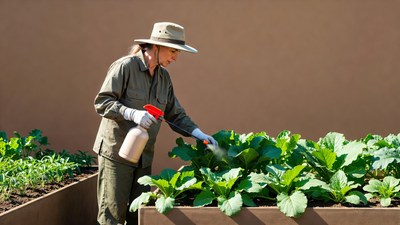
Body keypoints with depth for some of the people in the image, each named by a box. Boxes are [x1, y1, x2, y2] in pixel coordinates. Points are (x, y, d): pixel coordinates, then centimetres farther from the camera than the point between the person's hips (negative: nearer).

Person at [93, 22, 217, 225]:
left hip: (144, 156, 7)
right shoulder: (125, 66, -12)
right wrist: (132, 113, -28)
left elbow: (176, 115, 13)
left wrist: (199, 134, 0)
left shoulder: (164, 77, 10)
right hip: (116, 153, -7)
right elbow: (101, 102, -14)